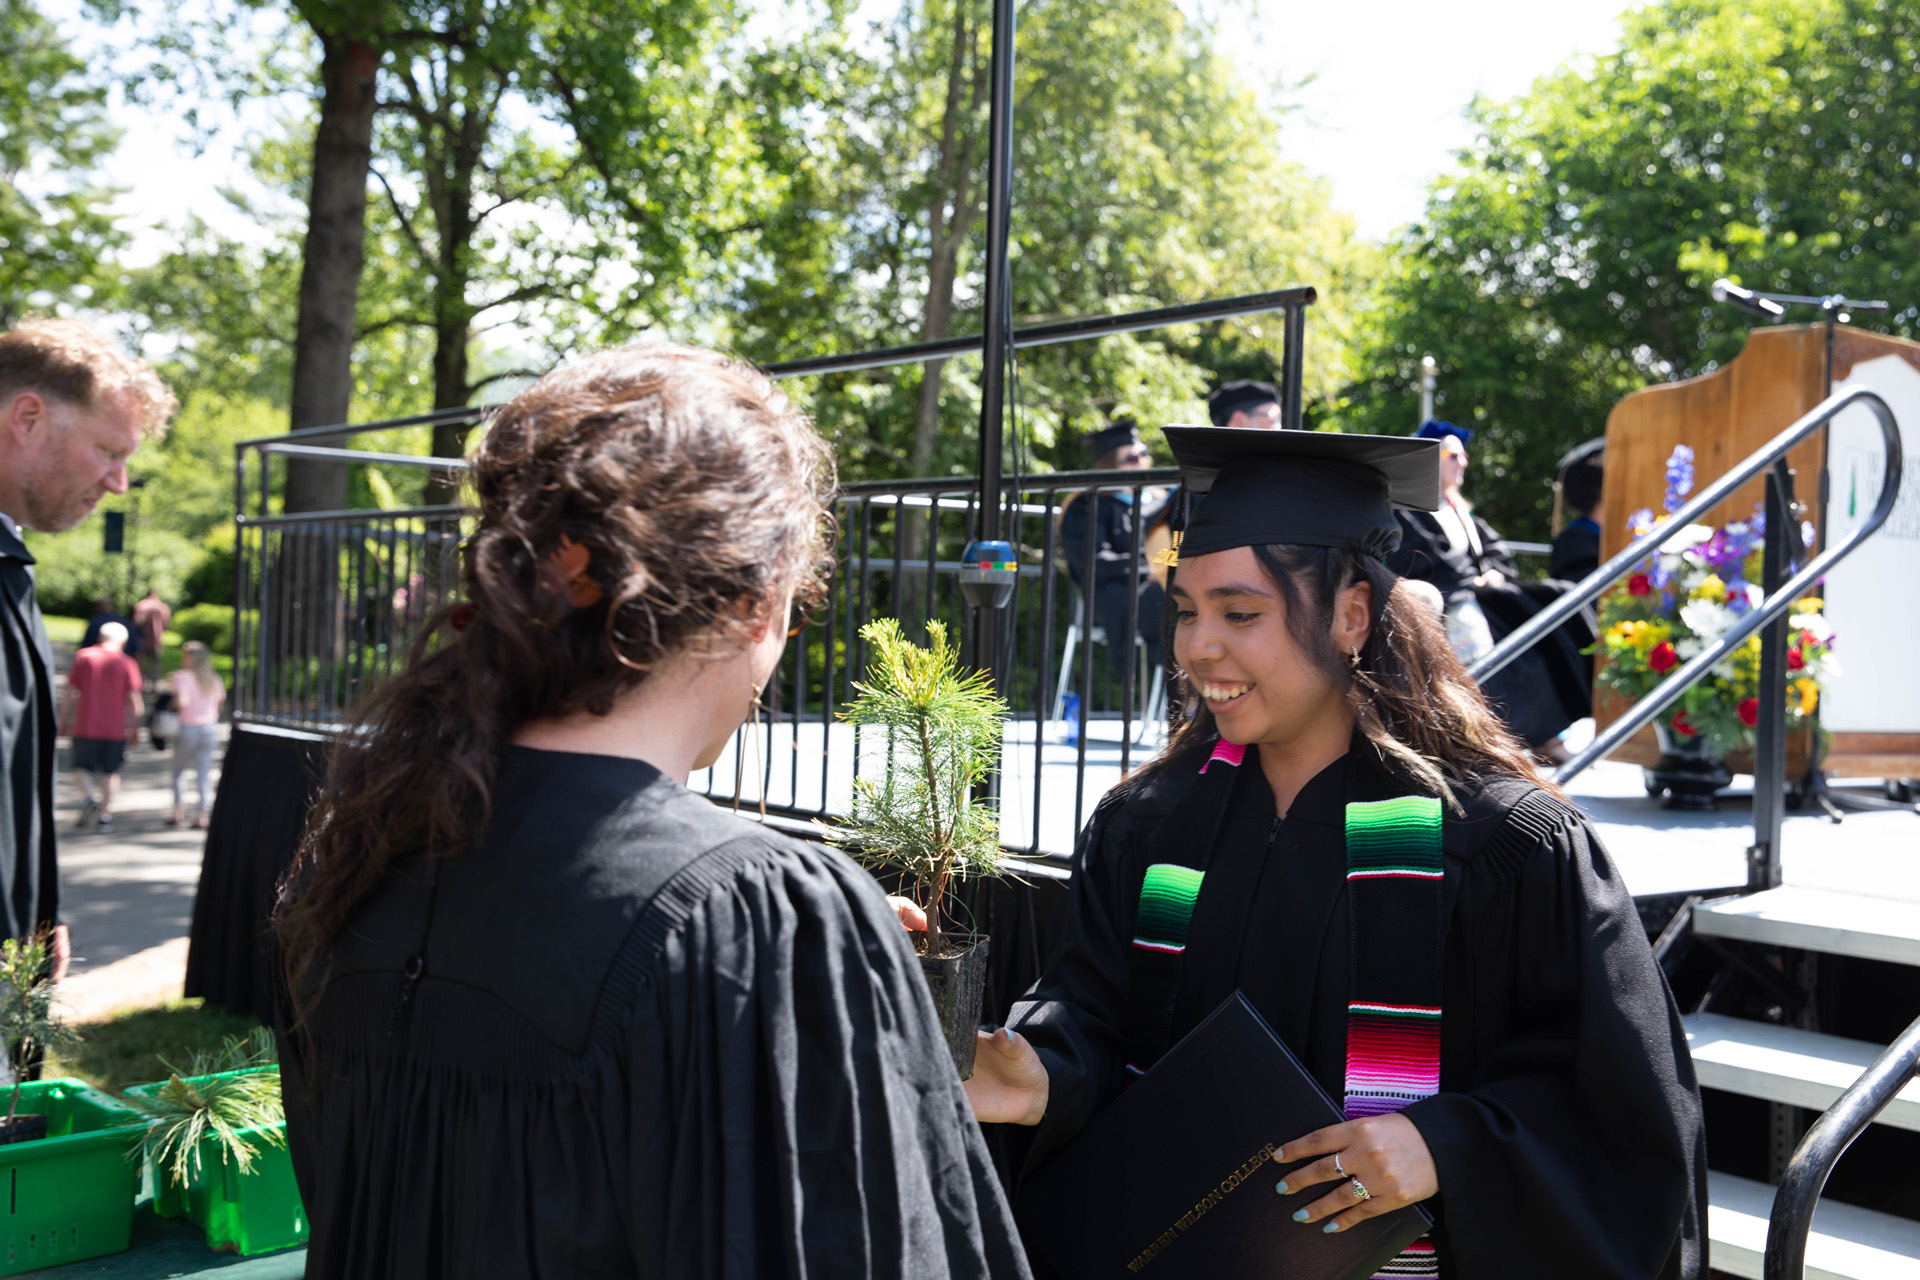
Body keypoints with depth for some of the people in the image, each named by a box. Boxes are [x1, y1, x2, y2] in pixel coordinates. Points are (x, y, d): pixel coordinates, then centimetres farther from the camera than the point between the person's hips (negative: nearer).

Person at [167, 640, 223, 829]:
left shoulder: (182, 676, -10)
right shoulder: (215, 679, 6)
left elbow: (181, 701, -23)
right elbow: (219, 705, 7)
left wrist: (173, 707, -4)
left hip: (187, 728, -4)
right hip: (210, 728, 4)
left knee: (178, 771, 13)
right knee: (205, 773, 5)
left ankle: (179, 812, 9)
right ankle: (204, 816, 2)